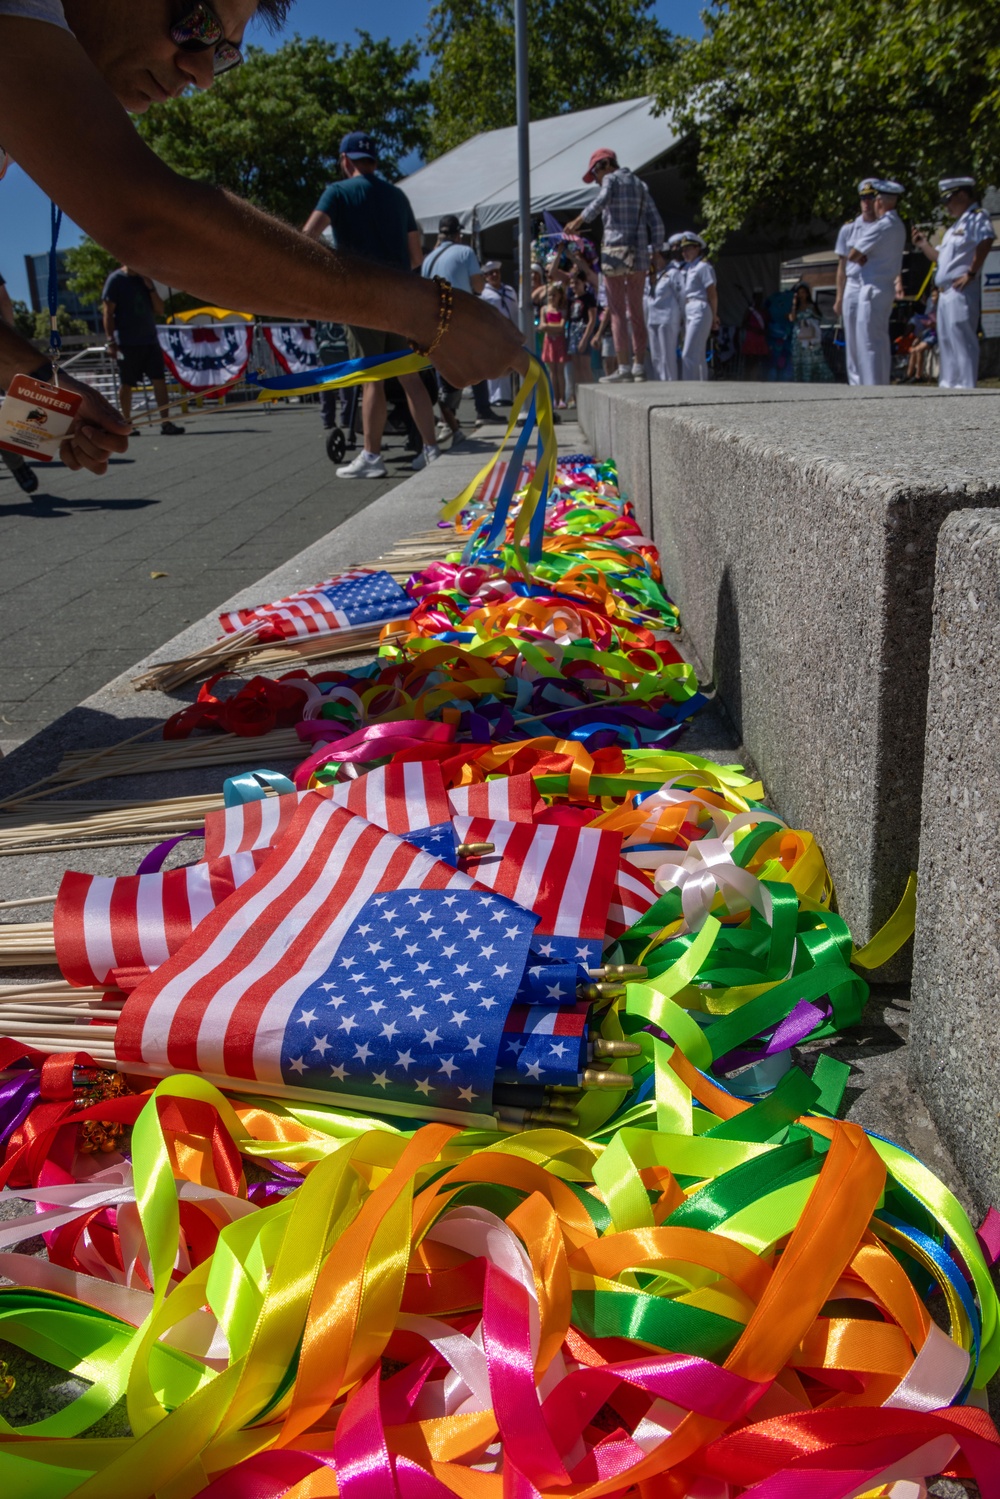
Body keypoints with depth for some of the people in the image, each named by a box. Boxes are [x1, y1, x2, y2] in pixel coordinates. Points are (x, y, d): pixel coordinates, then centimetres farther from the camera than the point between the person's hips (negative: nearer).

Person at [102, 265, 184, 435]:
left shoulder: (145, 279, 13)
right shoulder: (116, 280, -4)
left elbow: (159, 310, 11)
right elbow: (108, 312, -7)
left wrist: (150, 287, -3)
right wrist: (111, 341, -13)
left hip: (150, 340, 5)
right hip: (127, 343, -5)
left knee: (160, 381, -3)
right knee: (126, 384, 3)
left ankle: (165, 423, -4)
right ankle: (127, 423, 13)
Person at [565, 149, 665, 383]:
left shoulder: (611, 180, 1)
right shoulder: (640, 184, 20)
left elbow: (601, 201, -20)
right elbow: (656, 224, 15)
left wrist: (578, 221, -12)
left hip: (615, 251, -6)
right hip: (639, 253, 6)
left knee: (618, 313, -5)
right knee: (636, 313, 10)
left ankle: (624, 368, -10)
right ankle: (639, 366, 9)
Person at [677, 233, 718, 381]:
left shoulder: (703, 266, -4)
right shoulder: (684, 268, 19)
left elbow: (712, 294, -6)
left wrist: (714, 317, -4)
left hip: (699, 311, -9)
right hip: (687, 312, 9)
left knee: (688, 354, -16)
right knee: (698, 356, 11)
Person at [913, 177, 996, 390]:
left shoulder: (977, 217, -6)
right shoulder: (957, 225, 23)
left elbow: (986, 241, -23)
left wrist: (971, 273, -23)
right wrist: (923, 244, 18)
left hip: (961, 290, -10)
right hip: (946, 291, 10)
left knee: (961, 338, -12)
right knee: (946, 339, 13)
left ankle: (966, 385, -11)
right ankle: (949, 383, 20)